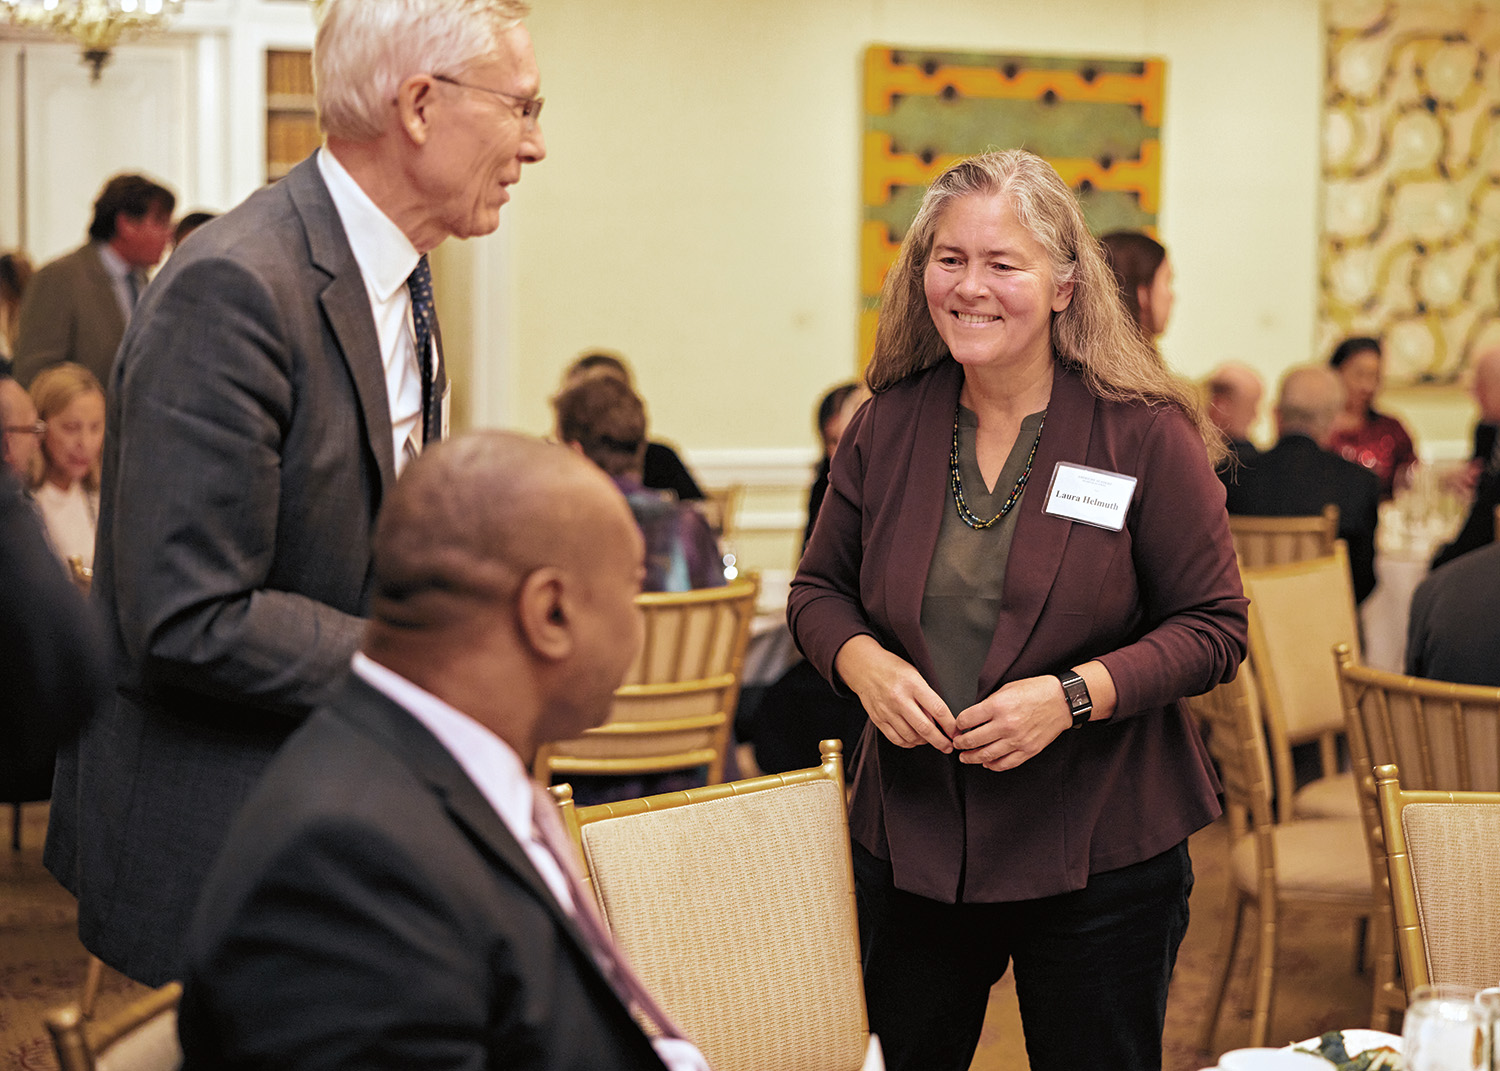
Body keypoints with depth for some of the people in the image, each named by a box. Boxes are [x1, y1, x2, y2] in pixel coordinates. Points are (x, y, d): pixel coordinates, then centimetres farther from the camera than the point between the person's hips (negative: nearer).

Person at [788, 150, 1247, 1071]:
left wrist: (1073, 695, -21)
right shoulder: (887, 426, 2)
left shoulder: (1146, 434, -9)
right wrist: (864, 663, -11)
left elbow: (1214, 628, -7)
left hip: (1100, 857, -3)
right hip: (910, 843, 3)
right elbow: (821, 589, 12)